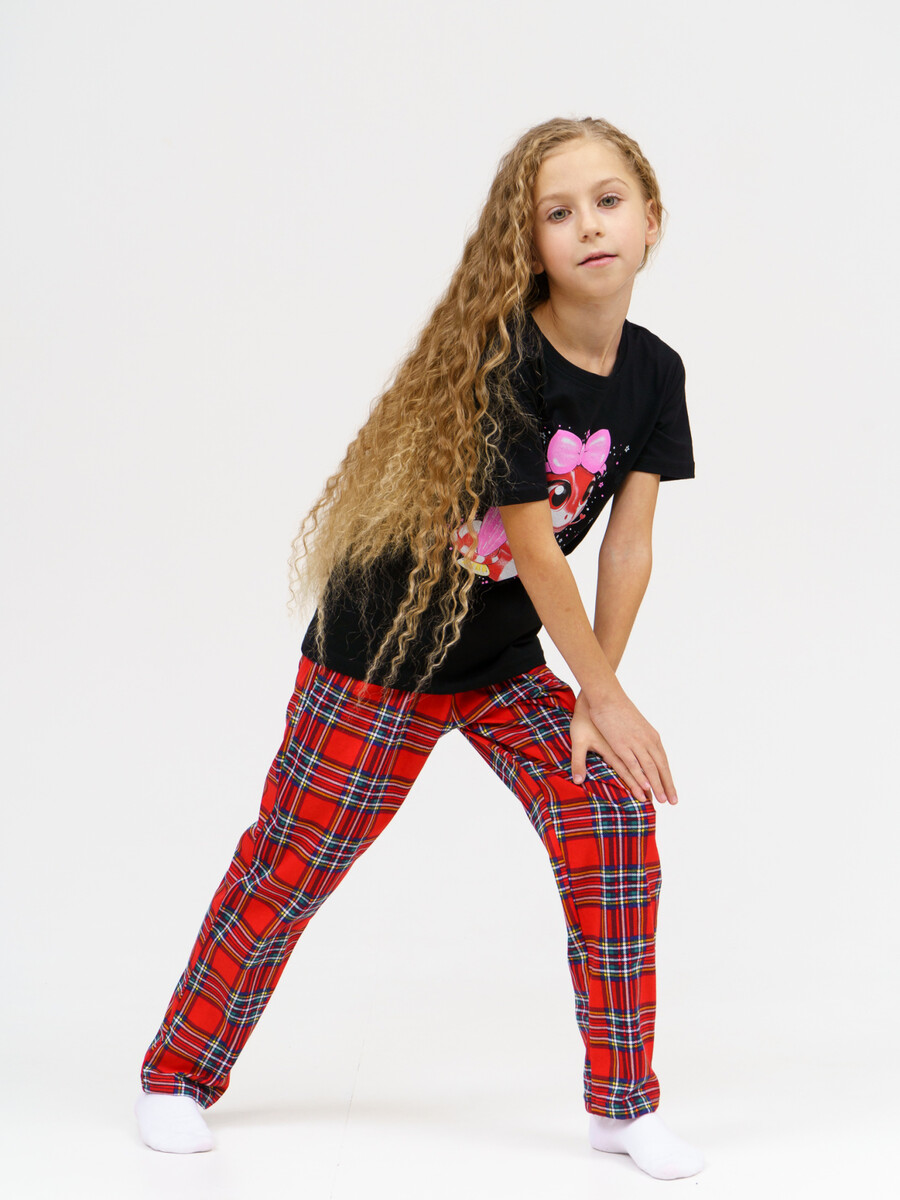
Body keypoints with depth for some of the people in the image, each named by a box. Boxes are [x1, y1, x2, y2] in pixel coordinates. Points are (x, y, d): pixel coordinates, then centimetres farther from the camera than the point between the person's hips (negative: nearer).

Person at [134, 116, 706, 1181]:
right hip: (381, 647, -6)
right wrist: (605, 696, -13)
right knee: (294, 860, 3)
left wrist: (593, 698, -7)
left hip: (505, 659, 6)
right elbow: (530, 544, -22)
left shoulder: (654, 373, -5)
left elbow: (627, 545, -3)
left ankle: (623, 1103, 4)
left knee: (614, 809, -8)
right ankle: (179, 1074, 23)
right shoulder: (504, 358, -25)